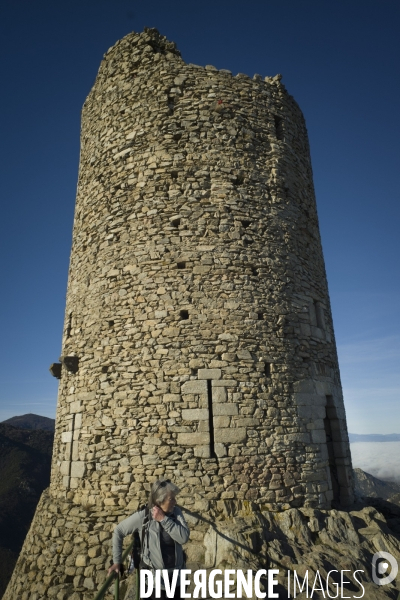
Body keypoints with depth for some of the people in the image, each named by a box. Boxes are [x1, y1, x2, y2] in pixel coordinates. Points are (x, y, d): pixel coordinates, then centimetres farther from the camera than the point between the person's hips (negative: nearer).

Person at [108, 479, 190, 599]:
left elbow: (184, 537, -20)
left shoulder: (176, 512, -8)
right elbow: (118, 531, -6)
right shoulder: (143, 516, -17)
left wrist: (164, 519, -24)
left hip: (177, 576, 4)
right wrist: (117, 561, -5)